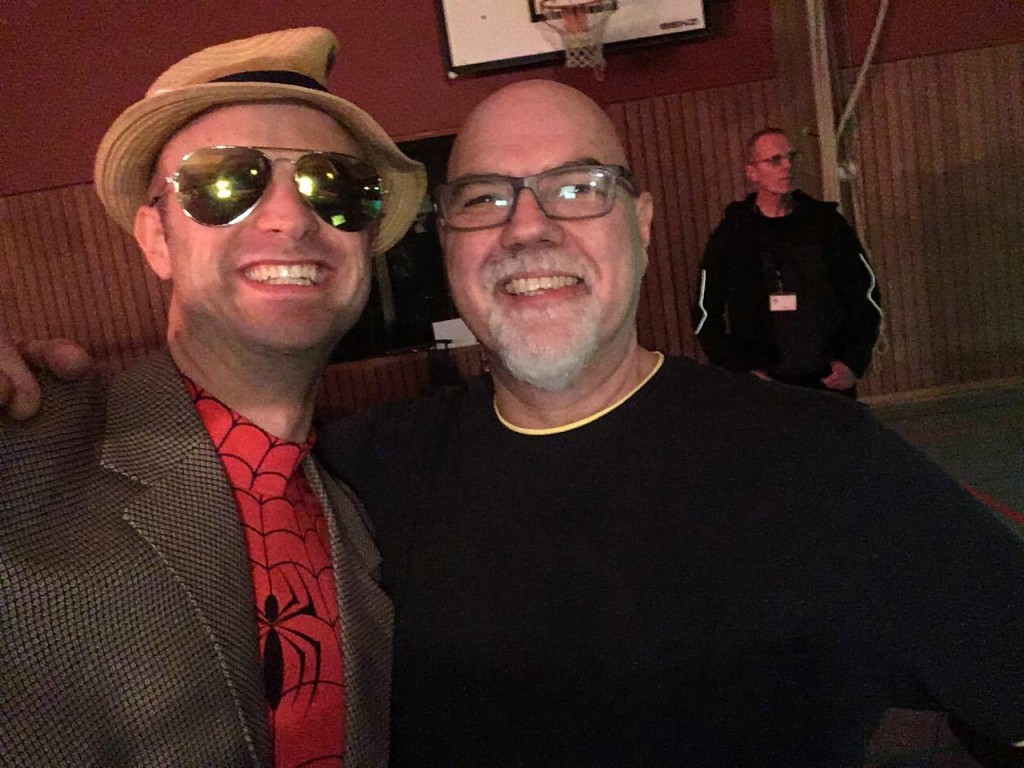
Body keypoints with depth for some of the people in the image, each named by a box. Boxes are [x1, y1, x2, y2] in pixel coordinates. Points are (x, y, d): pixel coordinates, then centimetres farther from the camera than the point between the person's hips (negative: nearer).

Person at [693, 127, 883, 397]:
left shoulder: (826, 221, 4)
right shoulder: (731, 234, -1)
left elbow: (866, 296, 10)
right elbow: (706, 316, 3)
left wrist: (854, 363, -1)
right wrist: (740, 372, -7)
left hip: (831, 382, 2)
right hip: (764, 387, -2)